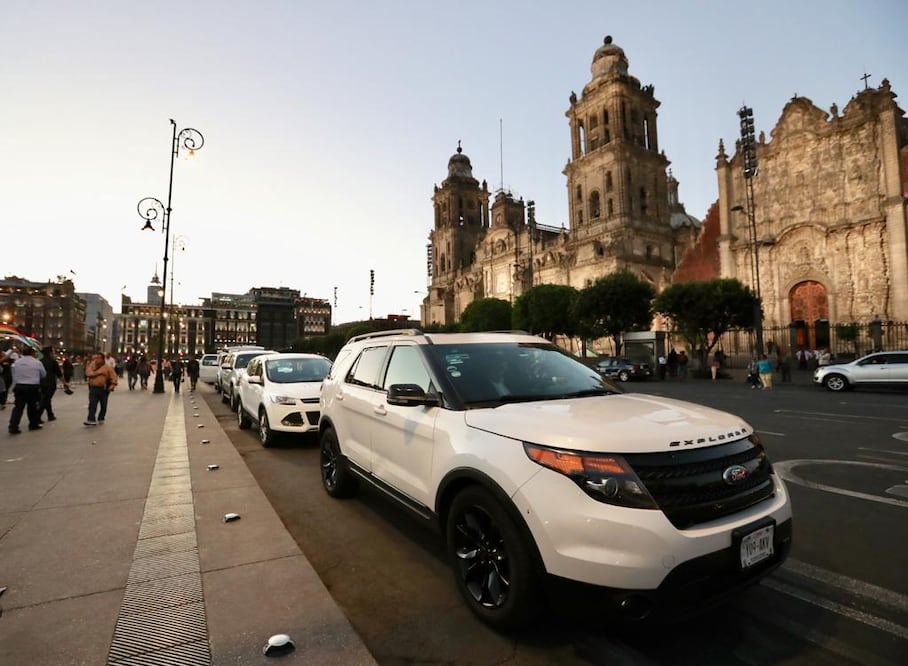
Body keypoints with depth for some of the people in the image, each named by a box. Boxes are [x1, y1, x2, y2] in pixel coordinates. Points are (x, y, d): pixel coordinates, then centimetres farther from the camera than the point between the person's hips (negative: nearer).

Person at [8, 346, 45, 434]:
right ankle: (33, 425, 19)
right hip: (33, 387, -3)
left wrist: (14, 388, 16)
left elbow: (14, 376, 8)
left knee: (18, 407, 5)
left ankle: (13, 427, -4)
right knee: (33, 406, 10)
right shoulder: (37, 362, -6)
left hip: (19, 386, 3)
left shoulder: (17, 362, 4)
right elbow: (43, 374, 5)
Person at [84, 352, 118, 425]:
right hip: (93, 388, 1)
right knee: (92, 405, -7)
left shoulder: (107, 367, 0)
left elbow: (113, 376, -6)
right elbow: (88, 373, -10)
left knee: (103, 405, 8)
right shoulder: (91, 366, 7)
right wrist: (98, 372, -16)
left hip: (104, 389, -1)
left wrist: (113, 384, -20)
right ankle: (91, 419, -10)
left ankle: (101, 419, 23)